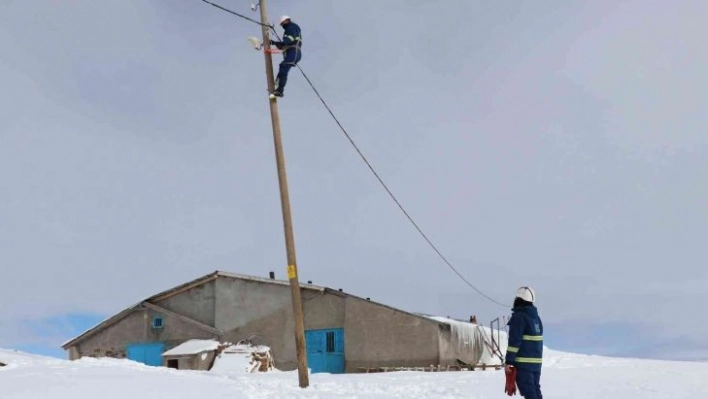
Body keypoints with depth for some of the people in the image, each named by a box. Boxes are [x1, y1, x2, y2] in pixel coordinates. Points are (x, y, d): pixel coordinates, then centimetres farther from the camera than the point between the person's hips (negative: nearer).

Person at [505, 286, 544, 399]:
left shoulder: (519, 316, -12)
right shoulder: (536, 317, 13)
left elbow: (514, 341, -17)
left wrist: (509, 361, -14)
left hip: (524, 362, -8)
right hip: (537, 361, 8)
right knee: (535, 389, 14)